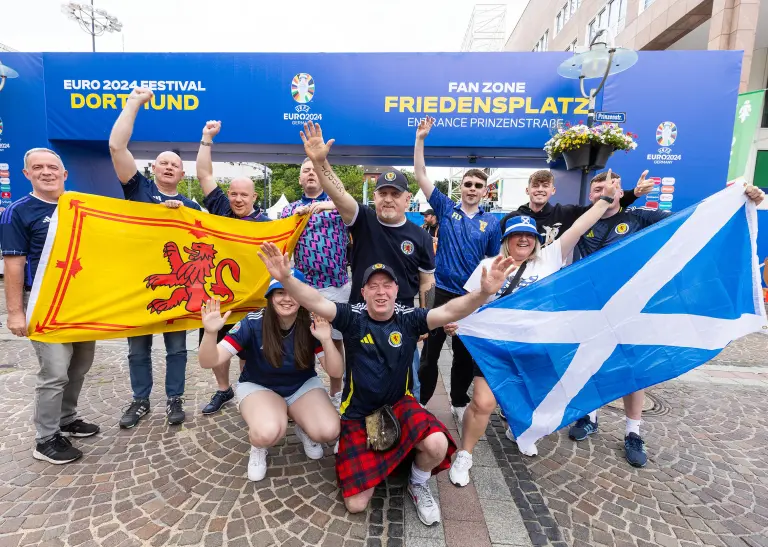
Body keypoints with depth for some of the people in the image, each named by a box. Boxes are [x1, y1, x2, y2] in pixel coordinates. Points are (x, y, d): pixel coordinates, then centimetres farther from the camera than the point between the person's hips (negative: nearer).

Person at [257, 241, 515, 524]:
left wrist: (483, 293, -42)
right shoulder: (353, 317, -14)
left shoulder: (408, 319, -12)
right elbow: (316, 302, -27)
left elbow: (449, 311, -25)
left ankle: (418, 485, 7)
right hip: (357, 414, 0)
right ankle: (369, 459, 31)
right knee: (356, 504, -3)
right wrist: (286, 278, -45)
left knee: (437, 444, -30)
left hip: (399, 405, 0)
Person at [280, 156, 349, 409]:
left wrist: (327, 206, -31)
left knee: (335, 339, 7)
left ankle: (336, 395, 22)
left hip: (336, 284, -1)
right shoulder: (290, 209, 13)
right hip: (302, 285, 2)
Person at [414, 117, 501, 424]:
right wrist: (420, 138, -12)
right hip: (441, 291, -1)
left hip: (473, 296, 2)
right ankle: (420, 400, 25)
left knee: (465, 353, 14)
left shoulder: (491, 223, 3)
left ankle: (460, 402, 34)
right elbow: (420, 175, -5)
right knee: (431, 349, 7)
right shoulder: (446, 209, 0)